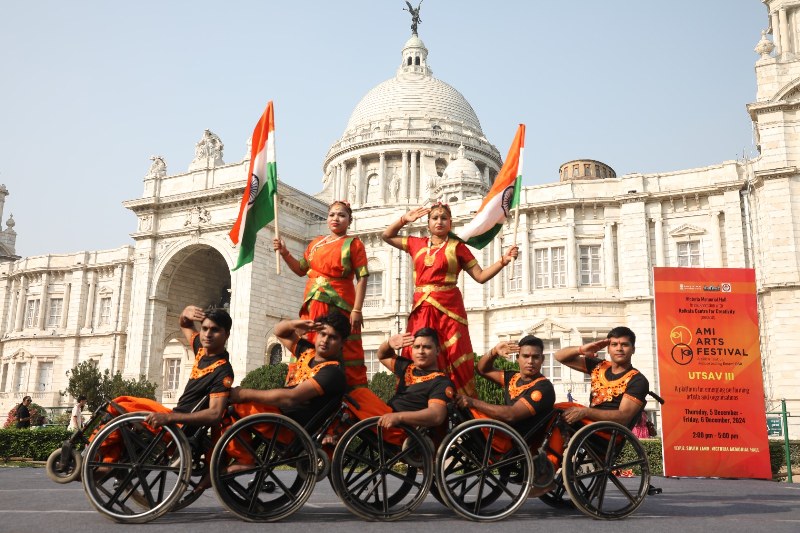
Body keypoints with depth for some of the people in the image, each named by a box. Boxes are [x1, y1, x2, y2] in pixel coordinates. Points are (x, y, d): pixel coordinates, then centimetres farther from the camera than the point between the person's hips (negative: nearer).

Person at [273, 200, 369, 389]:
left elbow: (362, 278, -7)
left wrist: (357, 310, -15)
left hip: (340, 306, -5)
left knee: (344, 355, -4)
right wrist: (284, 252, 8)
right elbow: (301, 270, 23)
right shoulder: (316, 243, 16)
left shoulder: (353, 244, 0)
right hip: (313, 305, 6)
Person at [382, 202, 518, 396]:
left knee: (455, 362, -7)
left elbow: (480, 276, 4)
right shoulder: (417, 244, 15)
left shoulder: (457, 246, 6)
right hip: (421, 309, 3)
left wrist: (503, 261, -6)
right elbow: (386, 235, 26)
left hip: (448, 308, -3)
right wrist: (405, 219, 16)